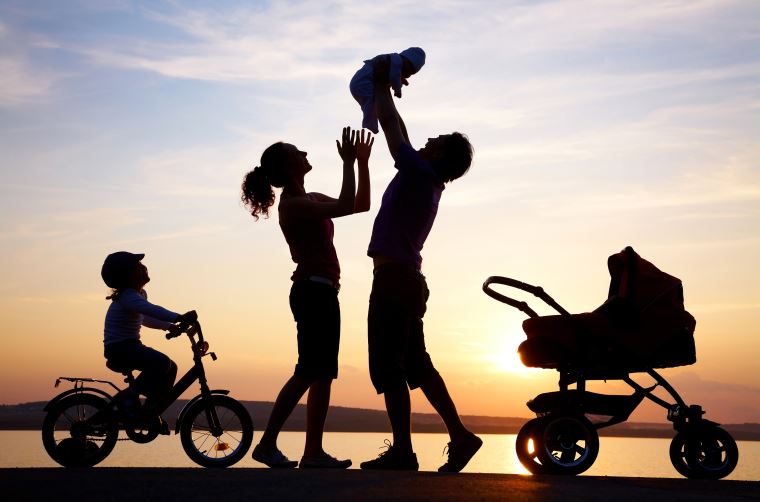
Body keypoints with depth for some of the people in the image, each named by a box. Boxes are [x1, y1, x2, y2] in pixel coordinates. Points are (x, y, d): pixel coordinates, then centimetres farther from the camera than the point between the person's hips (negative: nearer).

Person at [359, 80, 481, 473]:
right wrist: (385, 91, 30)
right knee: (416, 366, 13)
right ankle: (460, 435, 13)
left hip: (393, 280, -10)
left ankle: (402, 451, -4)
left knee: (389, 370, -7)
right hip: (407, 281, 10)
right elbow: (400, 133, 26)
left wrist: (380, 86, 9)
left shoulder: (420, 173, -9)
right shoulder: (425, 181, 15)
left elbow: (389, 126, -5)